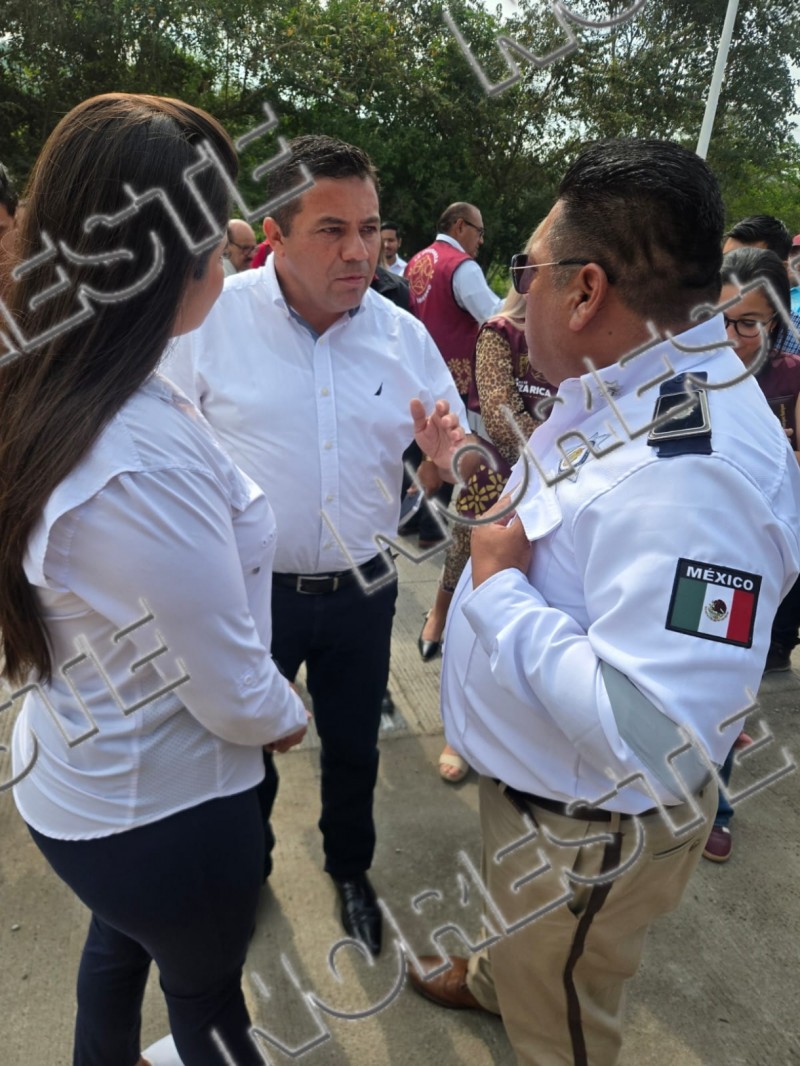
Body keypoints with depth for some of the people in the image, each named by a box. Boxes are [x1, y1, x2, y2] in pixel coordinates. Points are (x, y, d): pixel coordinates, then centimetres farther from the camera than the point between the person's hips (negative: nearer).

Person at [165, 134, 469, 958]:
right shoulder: (211, 320, -12)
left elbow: (457, 453, 3)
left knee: (353, 748, 22)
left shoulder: (404, 335, -3)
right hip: (247, 591, -2)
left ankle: (350, 870, 52)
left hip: (361, 591, 3)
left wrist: (448, 456, -21)